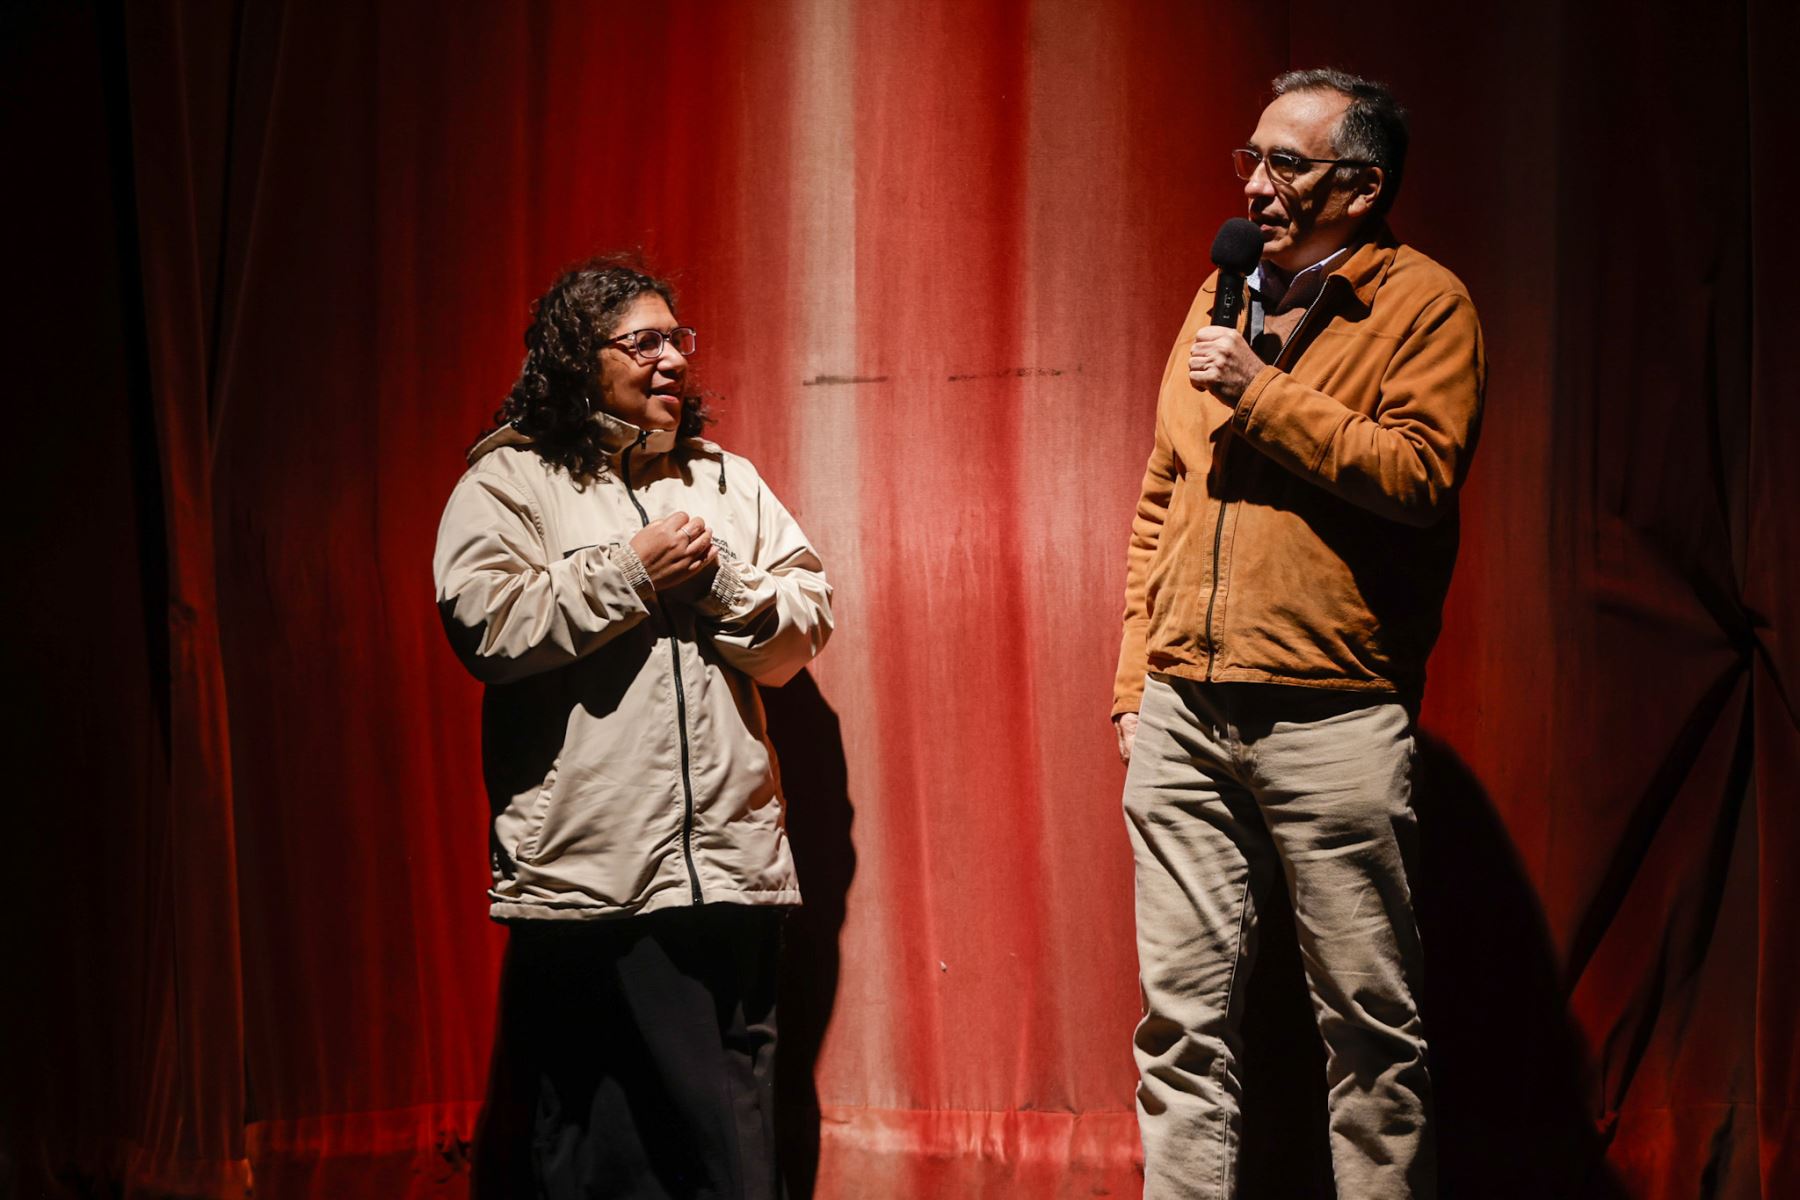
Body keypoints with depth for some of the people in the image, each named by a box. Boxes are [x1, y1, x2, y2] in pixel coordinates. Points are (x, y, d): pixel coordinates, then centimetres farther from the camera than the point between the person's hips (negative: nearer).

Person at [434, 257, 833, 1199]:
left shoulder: (726, 480, 17)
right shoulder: (507, 482, 3)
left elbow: (802, 632, 12)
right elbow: (486, 625, -13)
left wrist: (714, 578, -6)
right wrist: (631, 572, -9)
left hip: (730, 865, 4)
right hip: (585, 870, -4)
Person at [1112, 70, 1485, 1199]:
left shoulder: (1423, 304, 1)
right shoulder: (1219, 299, 17)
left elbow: (1422, 474, -15)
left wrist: (1262, 395, -13)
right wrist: (1135, 672, 14)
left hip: (1332, 722, -5)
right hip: (1183, 715, 5)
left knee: (1370, 1022, 3)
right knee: (1183, 1017, 7)